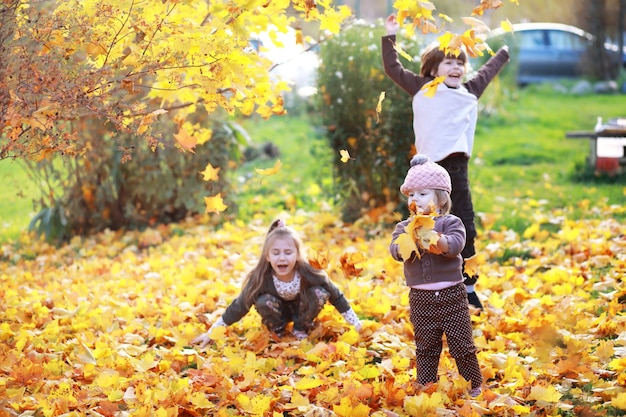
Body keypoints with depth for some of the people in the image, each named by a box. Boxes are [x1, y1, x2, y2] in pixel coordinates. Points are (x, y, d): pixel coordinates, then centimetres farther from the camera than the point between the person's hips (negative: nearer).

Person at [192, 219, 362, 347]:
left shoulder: (309, 274, -34)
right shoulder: (261, 279, -34)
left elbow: (336, 297, -21)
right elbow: (238, 307, -24)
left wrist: (357, 325, -16)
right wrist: (211, 332, -23)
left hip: (302, 310, 1)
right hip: (278, 311, -1)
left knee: (320, 293, -27)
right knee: (263, 301, -31)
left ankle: (301, 329, -2)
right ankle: (277, 331, 0)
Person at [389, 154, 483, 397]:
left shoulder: (450, 222, -3)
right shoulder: (404, 227, 5)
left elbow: (457, 243, -22)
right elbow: (394, 249, -12)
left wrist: (443, 244, -43)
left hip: (451, 294, -2)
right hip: (421, 298, 3)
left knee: (462, 344, 5)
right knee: (425, 349, 11)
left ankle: (474, 385, 19)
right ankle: (425, 388, 23)